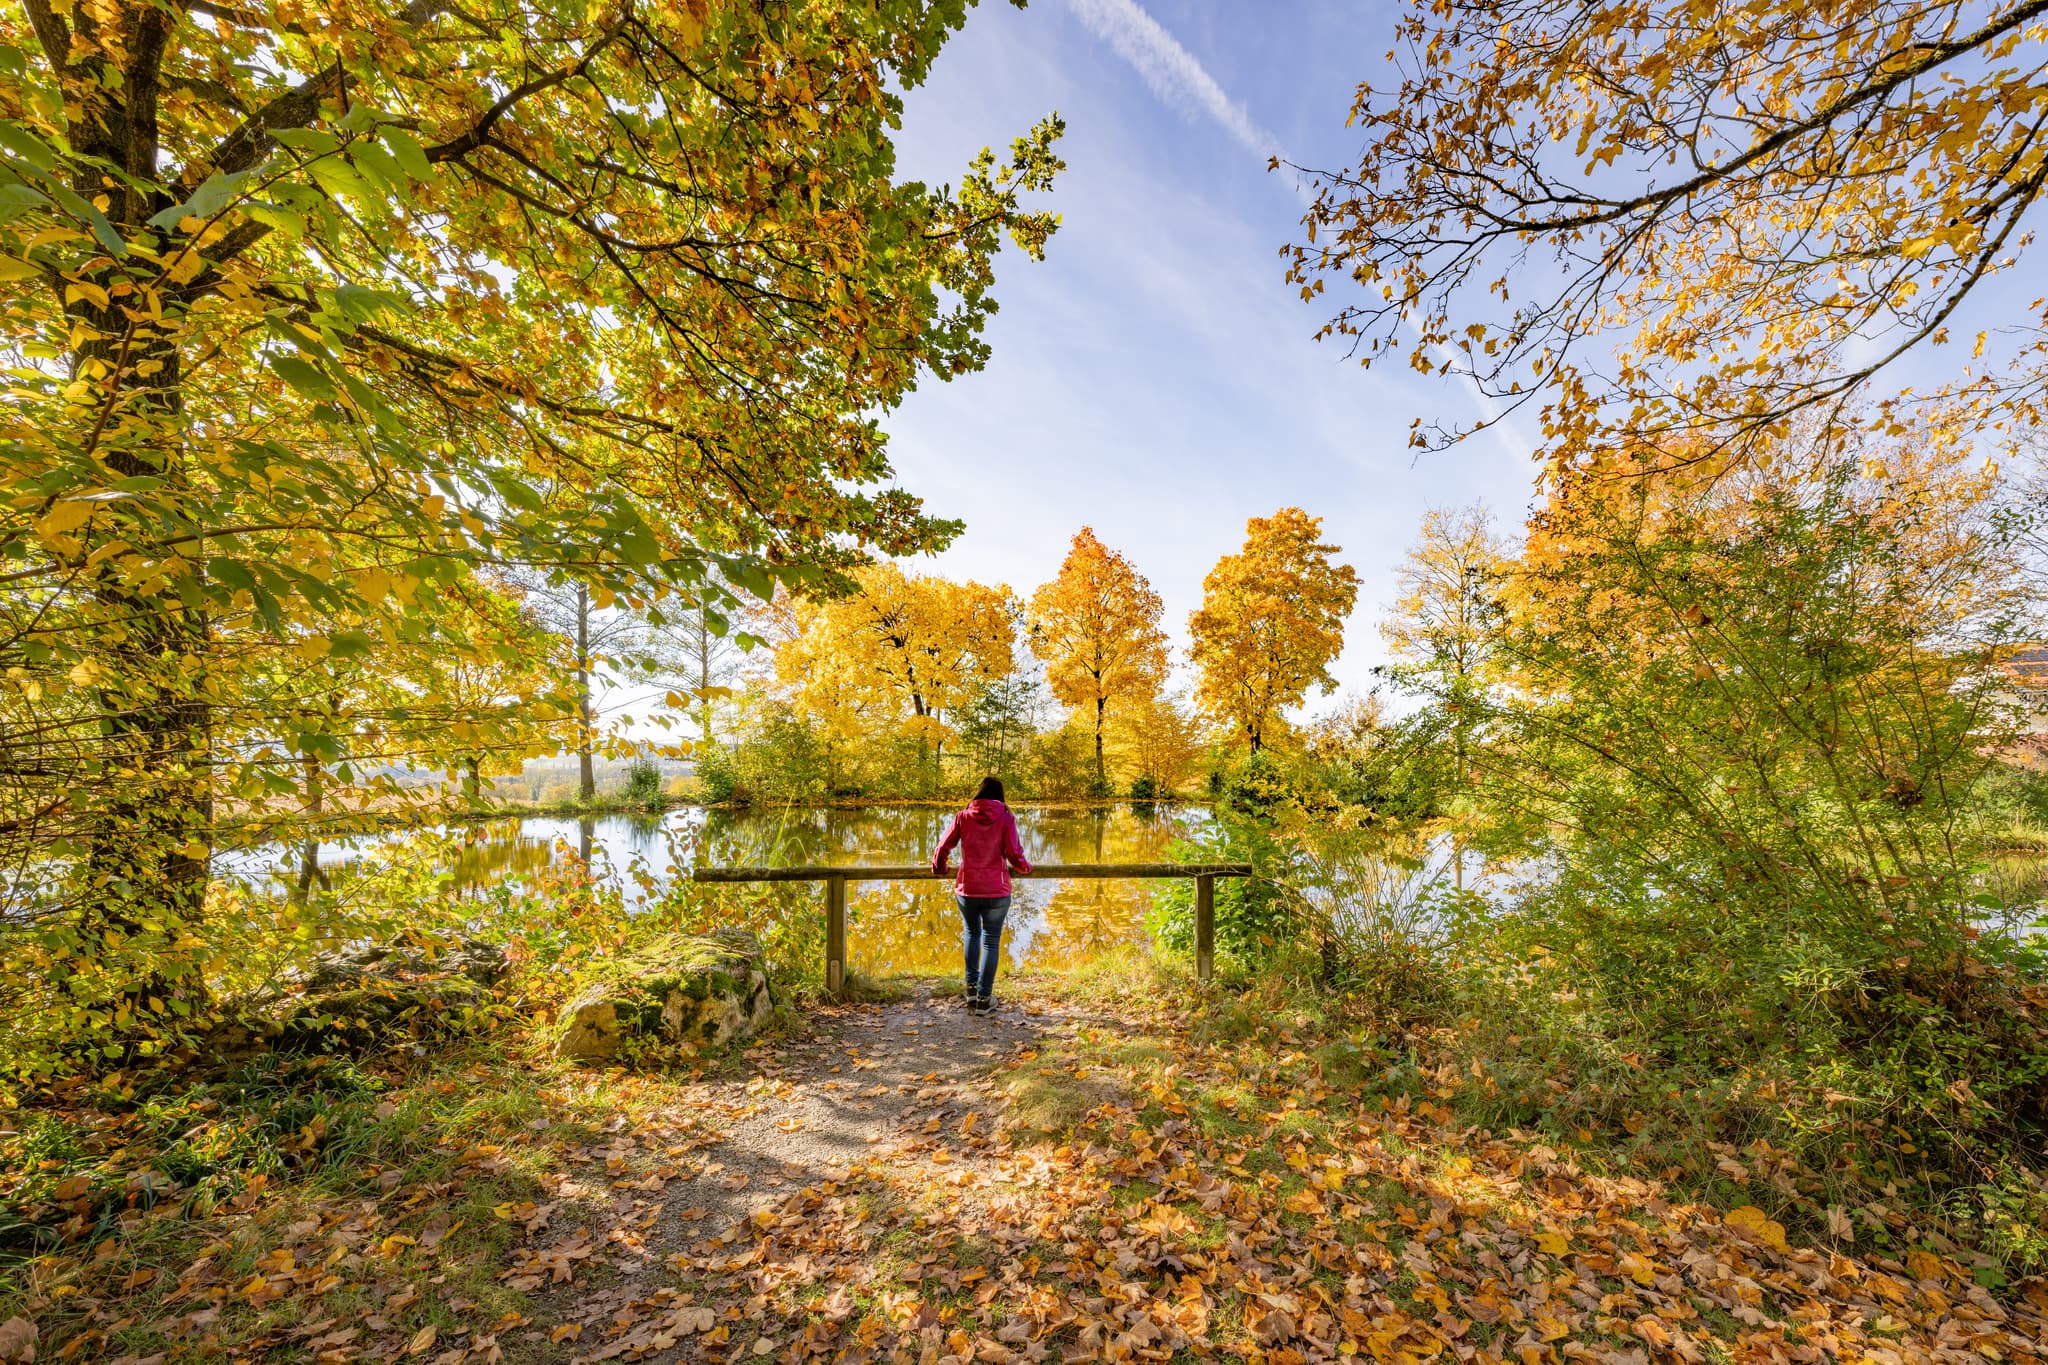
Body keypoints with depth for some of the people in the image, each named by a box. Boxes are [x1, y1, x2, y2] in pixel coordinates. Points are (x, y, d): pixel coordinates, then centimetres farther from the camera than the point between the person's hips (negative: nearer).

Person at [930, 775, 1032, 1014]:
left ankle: (971, 988, 24)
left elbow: (942, 848, -1)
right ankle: (984, 998, 16)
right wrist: (1026, 867, 11)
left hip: (967, 889, 2)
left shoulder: (963, 817, -2)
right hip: (997, 891, -2)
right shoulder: (1006, 819, -6)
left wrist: (938, 869, 19)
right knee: (991, 941, 12)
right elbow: (1014, 856, -10)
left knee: (972, 934, 26)